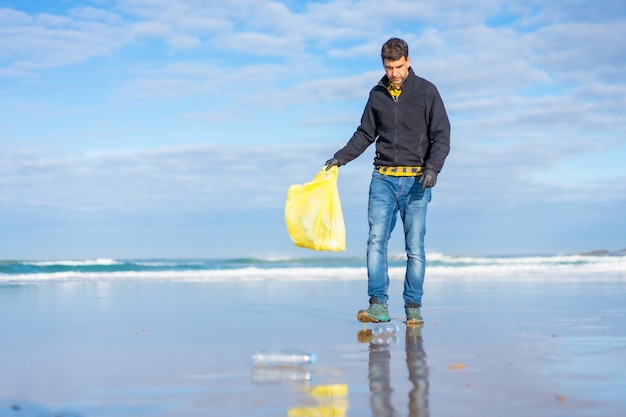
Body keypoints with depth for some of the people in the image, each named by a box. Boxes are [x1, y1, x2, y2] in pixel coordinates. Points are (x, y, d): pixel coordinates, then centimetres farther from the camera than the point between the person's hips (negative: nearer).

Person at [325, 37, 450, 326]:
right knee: (376, 241, -8)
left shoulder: (426, 92, -1)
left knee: (415, 247, -1)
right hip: (383, 178, 3)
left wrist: (433, 167, -18)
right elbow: (365, 134, 18)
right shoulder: (377, 95, 10)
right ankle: (378, 304, -7)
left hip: (416, 180, -3)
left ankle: (413, 307, 7)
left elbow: (441, 135, -3)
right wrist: (340, 158, 6)